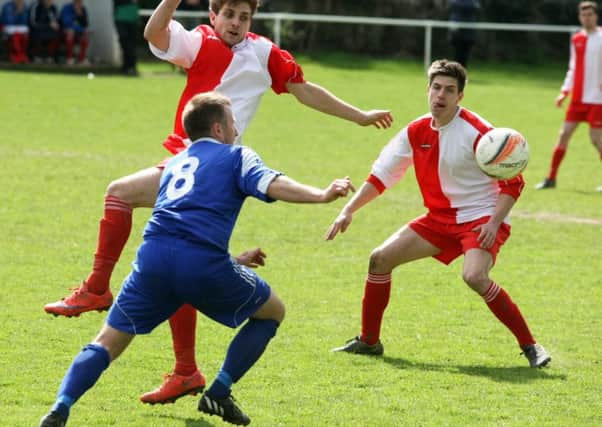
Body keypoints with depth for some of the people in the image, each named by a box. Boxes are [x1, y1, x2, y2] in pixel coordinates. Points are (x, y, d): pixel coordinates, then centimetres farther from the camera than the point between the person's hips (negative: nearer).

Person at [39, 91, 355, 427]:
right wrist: (322, 195, -15)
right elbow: (271, 185, -6)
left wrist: (234, 261, 46)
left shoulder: (175, 164, 33)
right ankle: (219, 394, 14)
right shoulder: (236, 156, 16)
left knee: (107, 343, 12)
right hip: (203, 265, -4)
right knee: (272, 312, 20)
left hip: (153, 259, 4)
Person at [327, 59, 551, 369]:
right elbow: (381, 175, 9)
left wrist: (494, 223, -25)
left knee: (474, 276, -33)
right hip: (441, 217, 7)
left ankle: (530, 346, -22)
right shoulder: (416, 132, 1)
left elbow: (512, 182, -14)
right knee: (380, 258, 2)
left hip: (481, 218, -7)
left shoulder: (476, 131, -18)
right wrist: (348, 211, 2)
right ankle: (368, 341, 18)